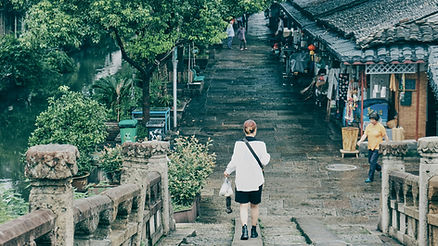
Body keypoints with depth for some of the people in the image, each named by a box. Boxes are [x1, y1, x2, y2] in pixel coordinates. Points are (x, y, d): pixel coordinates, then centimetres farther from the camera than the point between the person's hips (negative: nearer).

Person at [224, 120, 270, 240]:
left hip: (241, 180, 0)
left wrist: (228, 171, 14)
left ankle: (244, 229, -17)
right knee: (254, 206, 14)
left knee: (243, 206, 2)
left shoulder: (238, 144, -5)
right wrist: (267, 155, 18)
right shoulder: (260, 144, -7)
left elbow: (234, 162, -4)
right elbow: (264, 162, -4)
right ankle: (254, 230, 22)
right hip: (256, 180, 0)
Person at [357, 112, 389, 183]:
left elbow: (385, 136, -4)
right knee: (370, 161, 16)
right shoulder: (368, 126, 3)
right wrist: (360, 141, -20)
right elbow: (365, 135, -2)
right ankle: (380, 169, 42)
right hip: (370, 147, 6)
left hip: (377, 147, -6)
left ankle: (370, 178, -7)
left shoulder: (380, 127, -10)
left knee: (373, 161, -13)